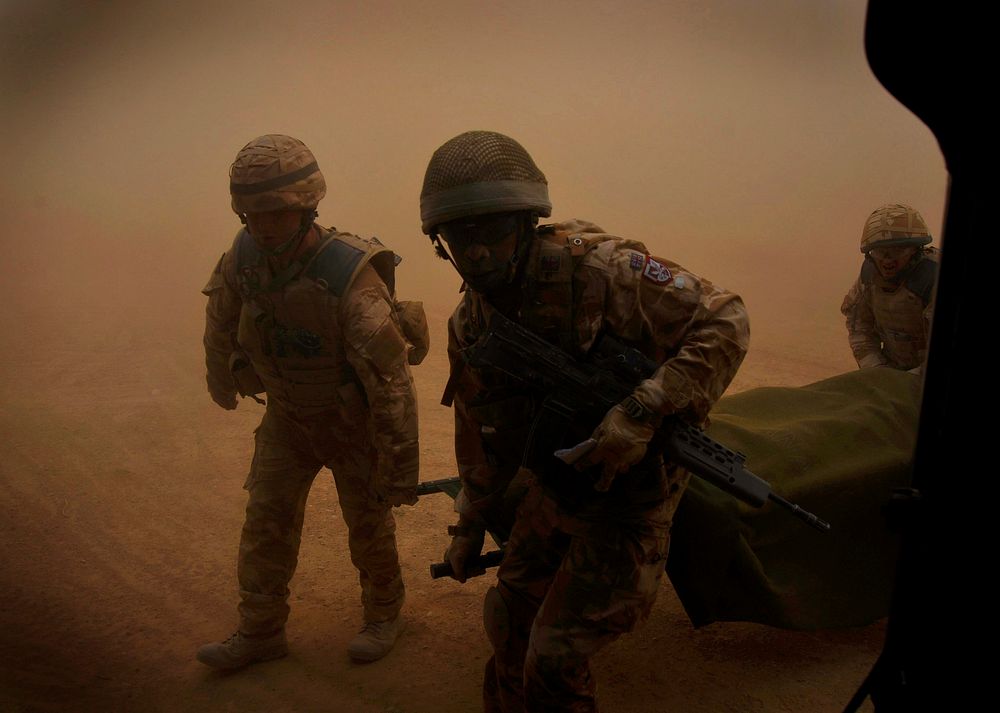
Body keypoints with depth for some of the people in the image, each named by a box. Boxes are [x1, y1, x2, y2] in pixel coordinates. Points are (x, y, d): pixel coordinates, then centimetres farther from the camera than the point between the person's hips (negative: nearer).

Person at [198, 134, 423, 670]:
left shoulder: (352, 279, -36)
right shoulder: (245, 254, -17)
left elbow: (392, 386, -31)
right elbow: (221, 315, 7)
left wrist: (399, 472, -25)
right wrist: (223, 382, 21)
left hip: (354, 419, -5)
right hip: (287, 414, 5)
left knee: (368, 524, 12)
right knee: (266, 519, 8)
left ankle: (383, 613, 37)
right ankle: (259, 632, 24)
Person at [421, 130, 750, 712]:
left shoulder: (596, 266, -25)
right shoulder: (470, 328, -3)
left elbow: (724, 322, -25)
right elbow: (480, 435, 11)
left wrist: (644, 412, -35)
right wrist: (472, 523, 19)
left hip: (629, 501, -6)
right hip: (553, 491, 7)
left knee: (554, 662, -2)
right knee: (510, 623, 20)